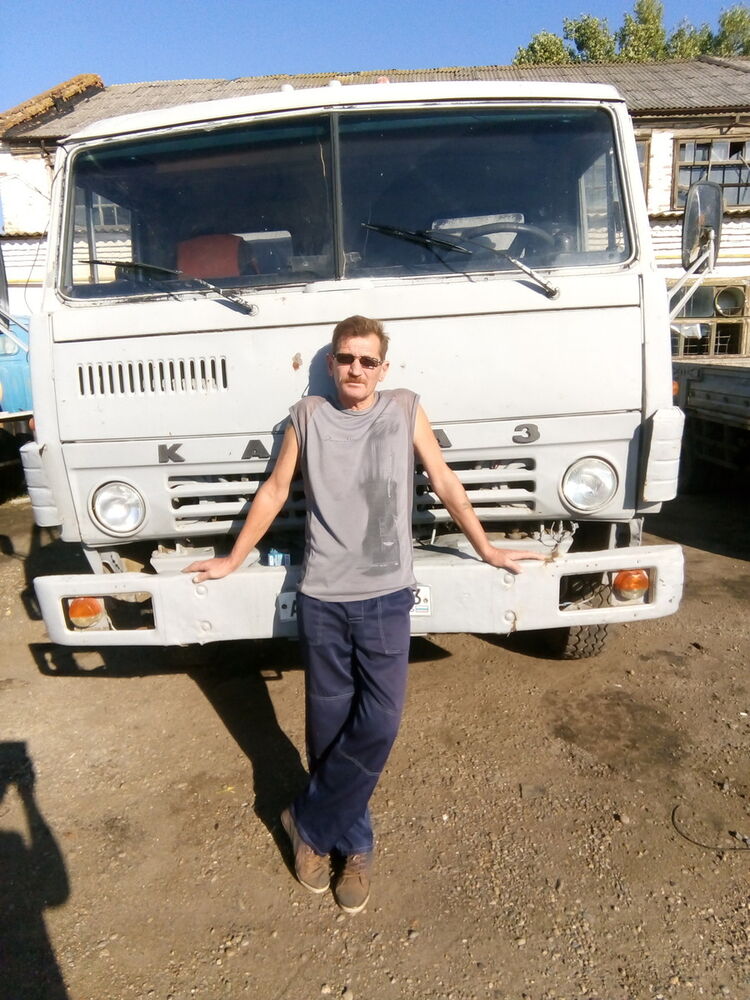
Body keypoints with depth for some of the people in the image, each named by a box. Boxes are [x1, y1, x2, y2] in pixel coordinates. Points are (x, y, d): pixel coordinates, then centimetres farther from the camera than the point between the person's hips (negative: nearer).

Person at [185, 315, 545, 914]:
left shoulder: (406, 410, 4)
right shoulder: (307, 417, 5)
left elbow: (445, 483, 9)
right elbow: (274, 493, 13)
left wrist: (488, 549, 12)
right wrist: (232, 561, 18)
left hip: (386, 597, 0)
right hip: (321, 599, 1)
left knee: (378, 725, -6)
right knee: (328, 729, 8)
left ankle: (309, 825, 16)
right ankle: (355, 844, 27)